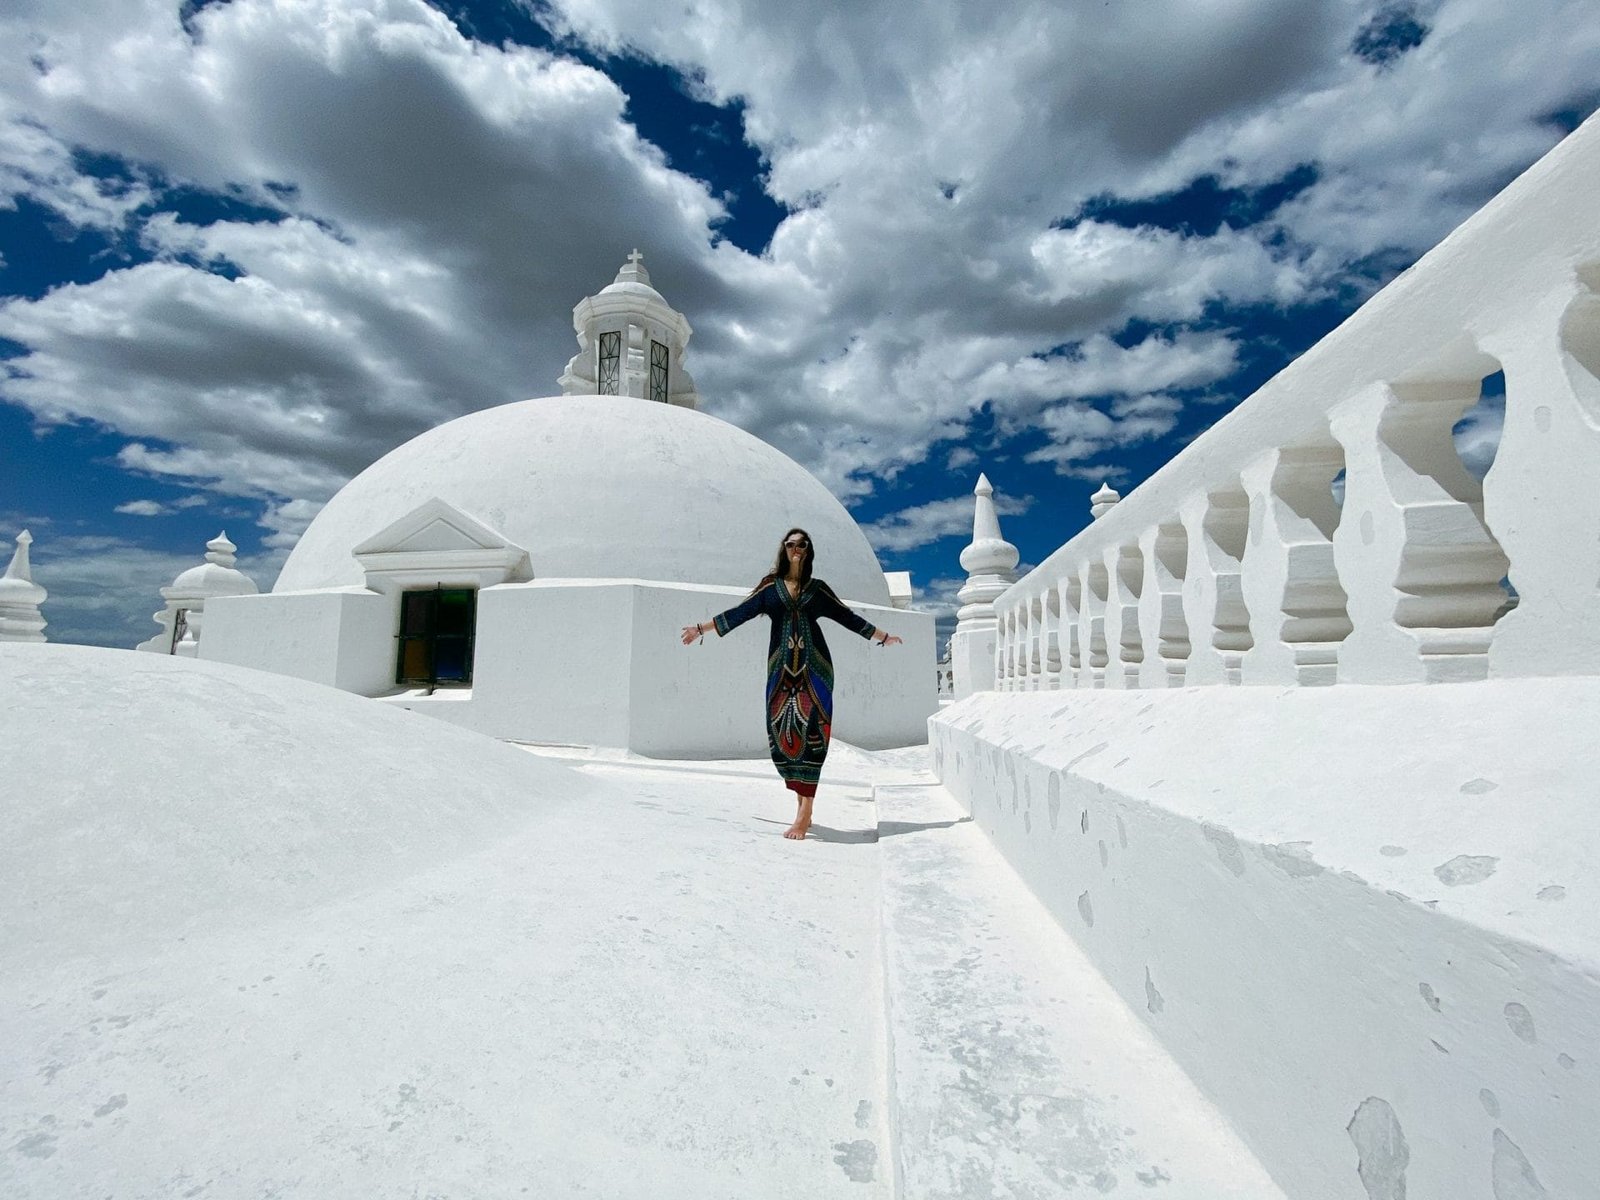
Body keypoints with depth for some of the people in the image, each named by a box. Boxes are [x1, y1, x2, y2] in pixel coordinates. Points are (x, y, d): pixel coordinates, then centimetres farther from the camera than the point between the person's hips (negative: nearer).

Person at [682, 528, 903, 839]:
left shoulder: (818, 589, 12)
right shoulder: (770, 587, 12)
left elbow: (848, 618, 17)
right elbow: (739, 613, 8)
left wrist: (882, 636, 19)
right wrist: (701, 628, 3)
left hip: (814, 667, -1)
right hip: (782, 668, 1)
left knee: (810, 733, -9)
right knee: (783, 733, -4)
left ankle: (804, 815, -8)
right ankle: (802, 807, 9)